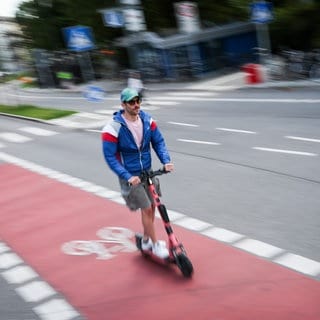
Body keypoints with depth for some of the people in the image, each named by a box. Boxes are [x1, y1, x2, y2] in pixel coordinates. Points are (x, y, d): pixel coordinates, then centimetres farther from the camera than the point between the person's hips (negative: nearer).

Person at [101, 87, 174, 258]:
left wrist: (166, 161, -15)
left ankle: (146, 240, 35)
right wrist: (128, 176, -24)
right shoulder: (114, 127, -21)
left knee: (152, 206, 14)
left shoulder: (147, 120, -6)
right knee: (146, 208, -6)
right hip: (130, 176, -5)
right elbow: (110, 157, -17)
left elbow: (158, 142, 2)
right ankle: (155, 244, 13)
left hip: (147, 172, 6)